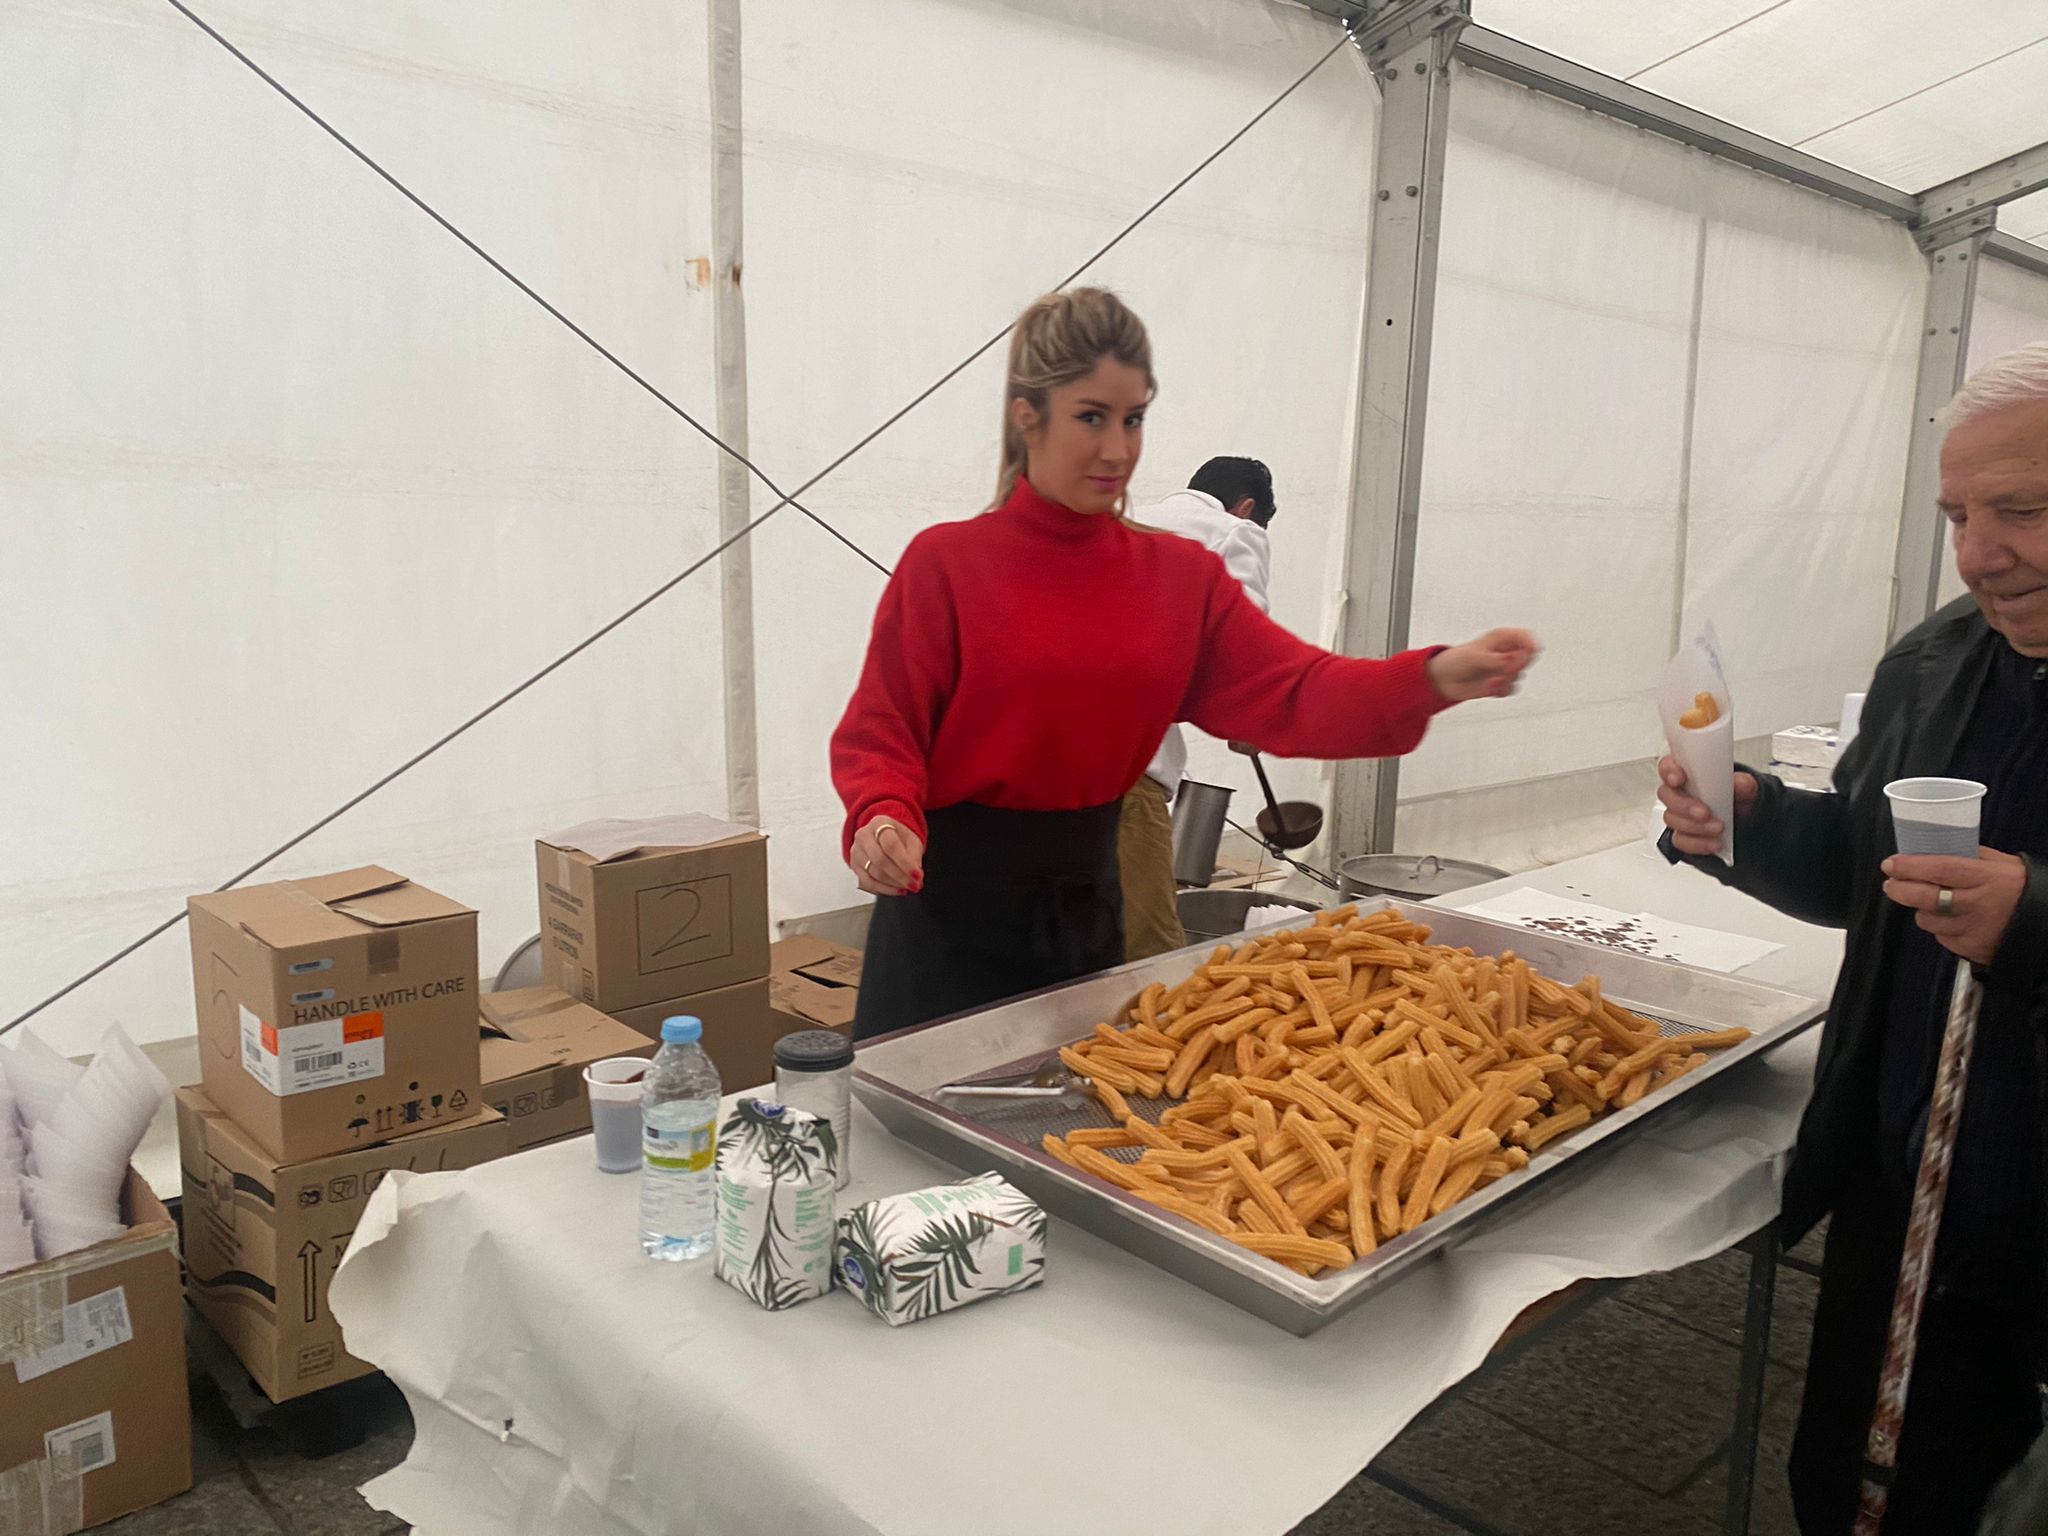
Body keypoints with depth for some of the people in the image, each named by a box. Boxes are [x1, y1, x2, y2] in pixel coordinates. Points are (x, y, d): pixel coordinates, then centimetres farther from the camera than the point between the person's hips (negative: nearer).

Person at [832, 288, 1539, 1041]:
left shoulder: (1182, 574, 1)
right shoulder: (945, 563, -11)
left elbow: (1292, 692, -8)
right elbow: (880, 735, -11)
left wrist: (1437, 677, -24)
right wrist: (885, 820, -32)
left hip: (1086, 899, 4)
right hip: (955, 903, -4)